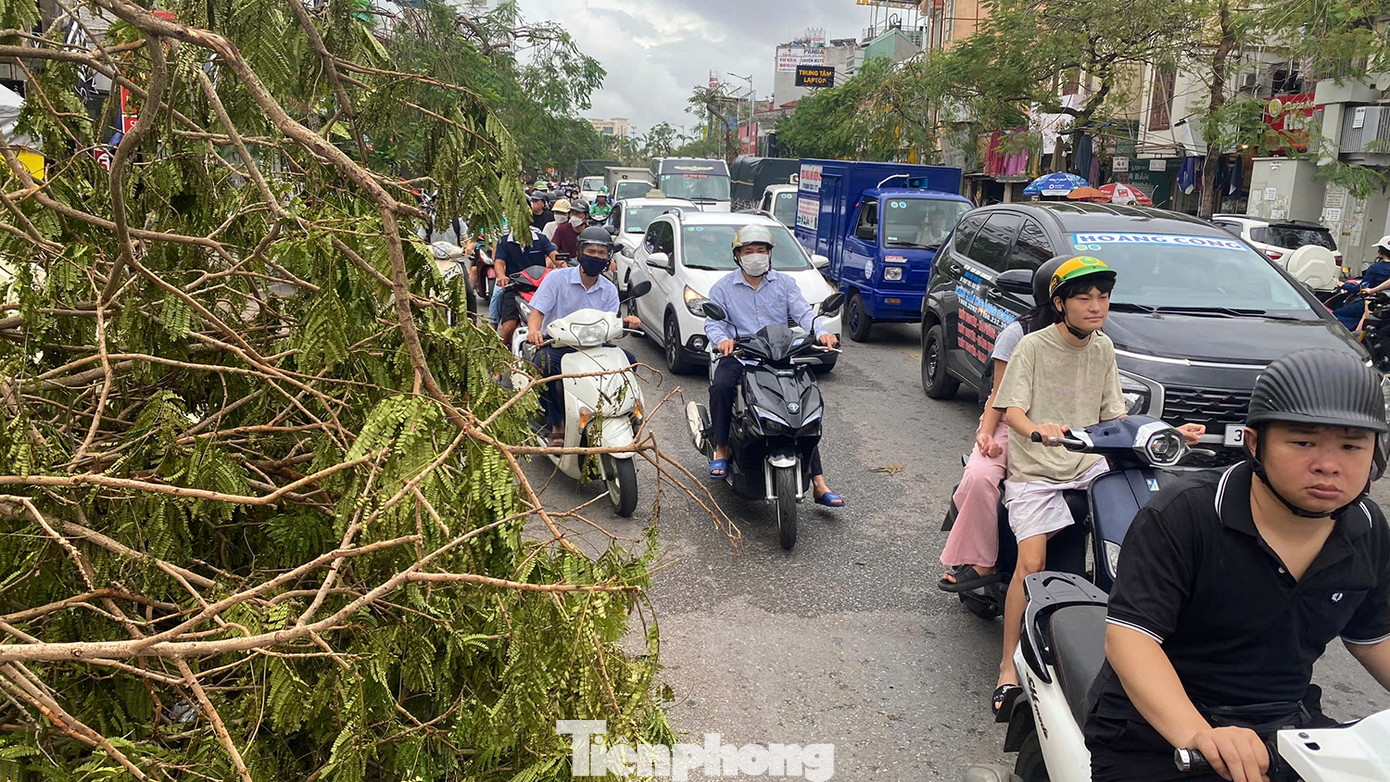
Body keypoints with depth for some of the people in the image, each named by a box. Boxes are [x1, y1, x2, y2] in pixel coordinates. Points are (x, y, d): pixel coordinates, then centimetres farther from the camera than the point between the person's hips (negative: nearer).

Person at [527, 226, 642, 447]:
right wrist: (534, 330, -33)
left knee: (628, 361, -21)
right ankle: (557, 426, -22)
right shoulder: (557, 278, -2)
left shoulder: (609, 290, 9)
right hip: (556, 344, -3)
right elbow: (537, 312, -8)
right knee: (544, 364, -37)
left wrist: (625, 323, -19)